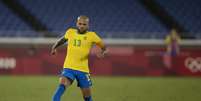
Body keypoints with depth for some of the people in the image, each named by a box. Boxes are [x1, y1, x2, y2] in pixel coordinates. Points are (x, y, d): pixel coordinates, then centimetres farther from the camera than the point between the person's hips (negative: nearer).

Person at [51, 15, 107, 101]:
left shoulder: (91, 35, -2)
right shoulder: (70, 32, 5)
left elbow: (104, 47, 5)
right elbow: (63, 39, 27)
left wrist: (102, 53, -17)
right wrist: (55, 47, 12)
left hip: (83, 69, 0)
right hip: (69, 67, 0)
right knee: (61, 87, -28)